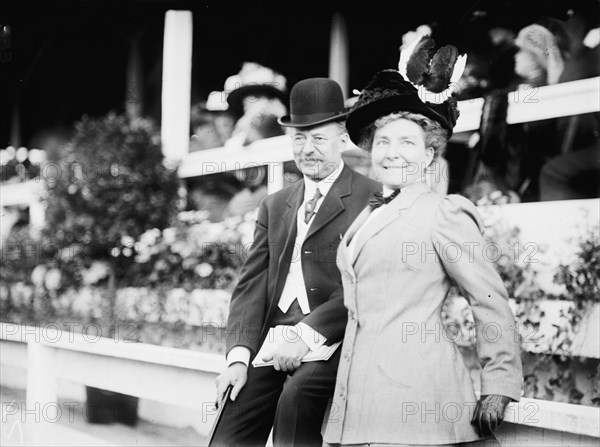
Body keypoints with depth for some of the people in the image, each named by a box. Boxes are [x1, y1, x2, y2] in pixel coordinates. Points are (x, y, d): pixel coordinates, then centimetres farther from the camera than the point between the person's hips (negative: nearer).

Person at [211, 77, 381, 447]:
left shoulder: (372, 198, 2)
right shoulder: (274, 206, 22)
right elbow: (252, 284, 14)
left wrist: (309, 334, -16)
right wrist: (239, 355, -1)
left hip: (333, 342, -5)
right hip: (273, 341, 5)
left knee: (296, 399, -33)